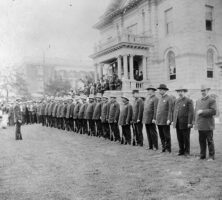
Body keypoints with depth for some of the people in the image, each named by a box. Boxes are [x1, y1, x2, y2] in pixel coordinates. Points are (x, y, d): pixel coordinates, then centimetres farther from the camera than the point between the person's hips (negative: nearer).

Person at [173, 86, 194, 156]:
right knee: (180, 138, 9)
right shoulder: (177, 101, 14)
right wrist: (173, 120, 11)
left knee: (186, 138, 3)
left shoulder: (189, 101, -6)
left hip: (185, 123, -5)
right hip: (178, 123, 5)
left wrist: (190, 123, -14)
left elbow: (191, 112, -10)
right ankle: (181, 151, 20)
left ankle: (186, 152, 15)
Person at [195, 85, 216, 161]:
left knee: (210, 141, 2)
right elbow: (196, 112, 18)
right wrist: (196, 122, 11)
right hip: (200, 125, 5)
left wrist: (202, 111, -18)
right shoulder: (198, 101, 16)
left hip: (208, 125, -5)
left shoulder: (212, 100, -3)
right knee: (201, 141, 10)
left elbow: (214, 111, -15)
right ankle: (202, 155, 20)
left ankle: (211, 156, 12)